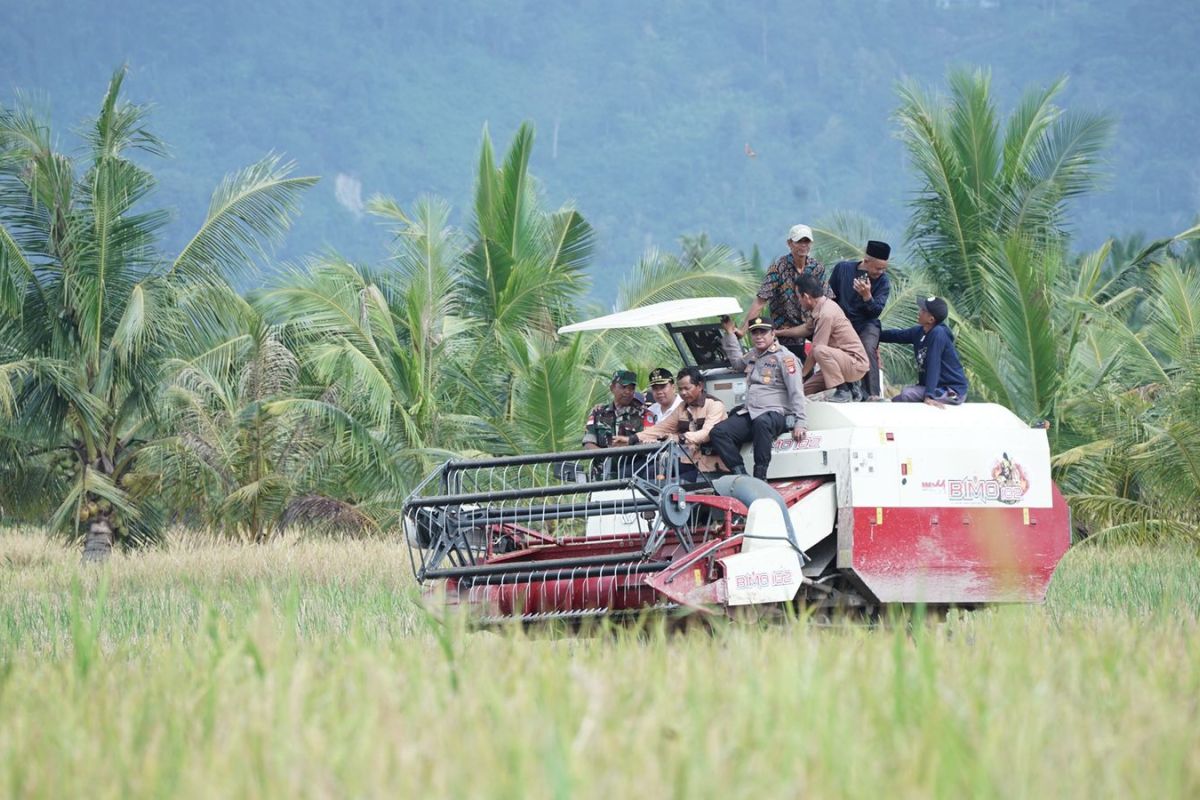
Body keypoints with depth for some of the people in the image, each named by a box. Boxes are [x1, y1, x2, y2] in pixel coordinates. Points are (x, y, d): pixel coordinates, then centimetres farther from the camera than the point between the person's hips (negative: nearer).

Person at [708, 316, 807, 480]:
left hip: (776, 413, -7)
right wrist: (730, 333, 37)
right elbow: (736, 361, 45)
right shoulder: (752, 355, 22)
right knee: (718, 432, -16)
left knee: (761, 422, -43)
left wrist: (799, 423, -17)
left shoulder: (785, 357, -2)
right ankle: (741, 476, -25)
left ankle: (760, 477, -41)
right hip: (749, 414, 7)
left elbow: (796, 392, -8)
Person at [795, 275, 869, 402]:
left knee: (820, 351, -38)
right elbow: (807, 328, 22)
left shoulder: (826, 314, -24)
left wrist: (801, 374, -10)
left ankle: (843, 392, -23)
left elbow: (815, 351, -20)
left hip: (856, 363, -10)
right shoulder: (825, 305, 6)